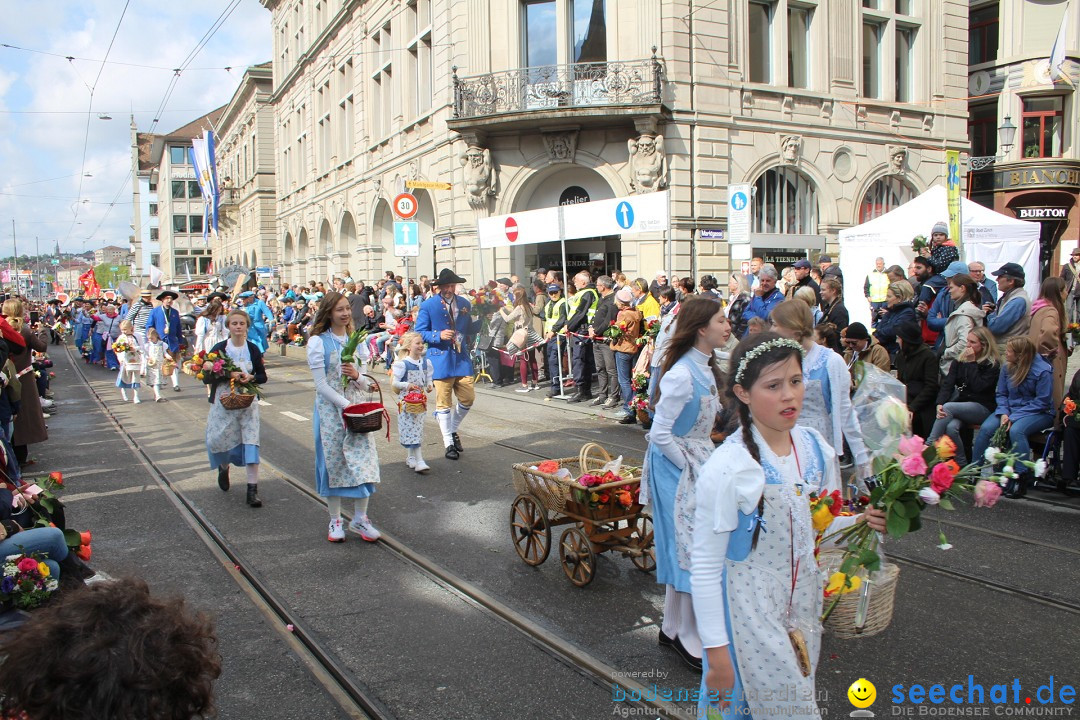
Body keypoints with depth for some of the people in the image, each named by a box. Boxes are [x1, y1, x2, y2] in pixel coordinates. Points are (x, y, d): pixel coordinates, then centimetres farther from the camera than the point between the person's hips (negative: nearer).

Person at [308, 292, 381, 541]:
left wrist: (357, 376, -11)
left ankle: (360, 518, 10)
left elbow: (365, 385, 11)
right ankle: (335, 521, 16)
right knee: (334, 462, 3)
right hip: (330, 409, -4)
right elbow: (321, 385, -10)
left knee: (363, 460, -1)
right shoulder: (318, 342, -5)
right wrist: (346, 406, -18)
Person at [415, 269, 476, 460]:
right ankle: (449, 443, 12)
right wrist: (439, 336, -17)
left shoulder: (464, 304, 11)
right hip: (441, 359, -4)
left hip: (462, 358, 4)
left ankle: (452, 431, 28)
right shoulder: (428, 306, -3)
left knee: (468, 398, 3)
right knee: (443, 403, 1)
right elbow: (419, 333, -4)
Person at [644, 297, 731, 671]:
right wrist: (692, 467, -14)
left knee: (682, 551, 16)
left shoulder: (706, 369, 5)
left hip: (696, 466, 9)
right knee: (690, 550, 1)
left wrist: (704, 461, 10)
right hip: (678, 472, -9)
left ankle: (673, 627, 29)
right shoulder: (682, 375, -24)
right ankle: (688, 637, 16)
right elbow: (660, 434, -22)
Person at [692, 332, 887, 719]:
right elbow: (704, 567, -18)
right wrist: (716, 651, -15)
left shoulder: (816, 447, -5)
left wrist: (859, 523, -9)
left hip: (803, 604, 6)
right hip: (749, 613, -6)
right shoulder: (728, 467, -23)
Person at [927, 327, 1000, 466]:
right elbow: (947, 384, -2)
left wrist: (972, 363, -14)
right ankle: (961, 464, -19)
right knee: (951, 427, -30)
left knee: (948, 407, -31)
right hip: (961, 405, 4)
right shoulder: (960, 361, 10)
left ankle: (929, 446, -28)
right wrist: (940, 404, -19)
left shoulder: (992, 364, -4)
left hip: (982, 408, -4)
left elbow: (978, 387, -17)